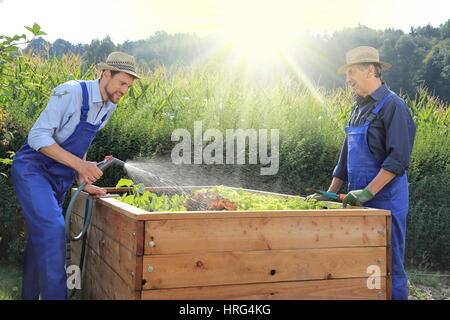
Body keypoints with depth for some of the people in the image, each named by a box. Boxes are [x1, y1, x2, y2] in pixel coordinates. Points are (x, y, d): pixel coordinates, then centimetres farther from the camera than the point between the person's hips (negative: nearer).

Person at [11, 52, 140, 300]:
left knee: (41, 238, 14)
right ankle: (54, 294, -17)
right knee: (52, 228, -23)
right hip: (32, 169, -8)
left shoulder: (109, 107, 5)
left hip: (60, 178, 8)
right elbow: (37, 136, -24)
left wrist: (84, 183, 8)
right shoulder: (71, 92, -20)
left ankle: (29, 295, 27)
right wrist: (79, 164, -32)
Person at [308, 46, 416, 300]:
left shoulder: (393, 106, -9)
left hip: (385, 198, -8)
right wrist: (331, 193, 16)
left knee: (389, 265, -3)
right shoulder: (359, 109, 17)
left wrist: (368, 191, -23)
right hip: (360, 199, 8)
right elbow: (346, 156, 21)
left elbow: (398, 158, -18)